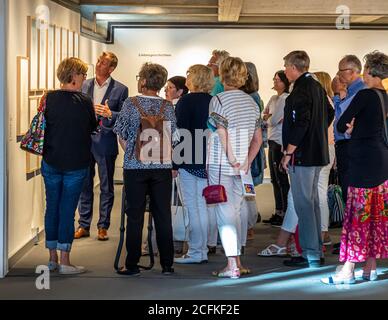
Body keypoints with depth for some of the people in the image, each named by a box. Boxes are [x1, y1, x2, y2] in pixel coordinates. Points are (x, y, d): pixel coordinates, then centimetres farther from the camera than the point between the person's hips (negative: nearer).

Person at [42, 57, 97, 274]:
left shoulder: (49, 99, -5)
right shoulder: (85, 102, -11)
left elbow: (42, 126, 4)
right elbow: (93, 127, 3)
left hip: (51, 162, 3)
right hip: (76, 164, -3)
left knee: (52, 208, 12)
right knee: (67, 210, 1)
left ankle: (52, 259, 19)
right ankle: (65, 262, 4)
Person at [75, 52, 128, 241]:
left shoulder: (120, 89, -3)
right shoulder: (85, 86, 8)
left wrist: (110, 114, -22)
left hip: (105, 142, -3)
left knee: (106, 187, 6)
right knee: (85, 185, 9)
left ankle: (103, 227, 15)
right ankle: (84, 225, 18)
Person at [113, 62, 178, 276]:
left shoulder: (131, 104, -5)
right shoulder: (167, 107, 1)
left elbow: (122, 137, -1)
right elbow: (174, 139, 4)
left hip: (135, 167, -2)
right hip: (162, 167, 2)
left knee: (135, 216, 4)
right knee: (163, 216, 7)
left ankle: (132, 265, 7)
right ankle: (167, 264, 12)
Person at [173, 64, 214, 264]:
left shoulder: (186, 101, -10)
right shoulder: (213, 102, 8)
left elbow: (180, 133, -14)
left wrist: (174, 163, -11)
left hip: (189, 161, -7)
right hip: (207, 161, 7)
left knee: (191, 206, -2)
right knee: (202, 205, 12)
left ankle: (195, 252, 1)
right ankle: (202, 251, 17)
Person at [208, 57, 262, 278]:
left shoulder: (218, 100, -8)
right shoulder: (251, 101, 10)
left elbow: (222, 134, -18)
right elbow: (258, 139, 11)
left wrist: (231, 158, -15)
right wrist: (247, 162, 13)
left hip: (221, 165, -5)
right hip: (242, 166, 6)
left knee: (225, 211, -2)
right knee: (236, 210, 15)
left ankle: (232, 266, -3)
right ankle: (237, 261, 21)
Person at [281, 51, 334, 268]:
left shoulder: (301, 89, -16)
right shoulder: (317, 87, 14)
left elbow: (300, 123, -23)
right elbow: (330, 113, 24)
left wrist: (288, 153, -18)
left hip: (302, 155, -10)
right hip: (317, 153, 10)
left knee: (303, 204, -4)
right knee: (312, 202, 16)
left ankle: (311, 256, -1)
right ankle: (317, 251, 22)